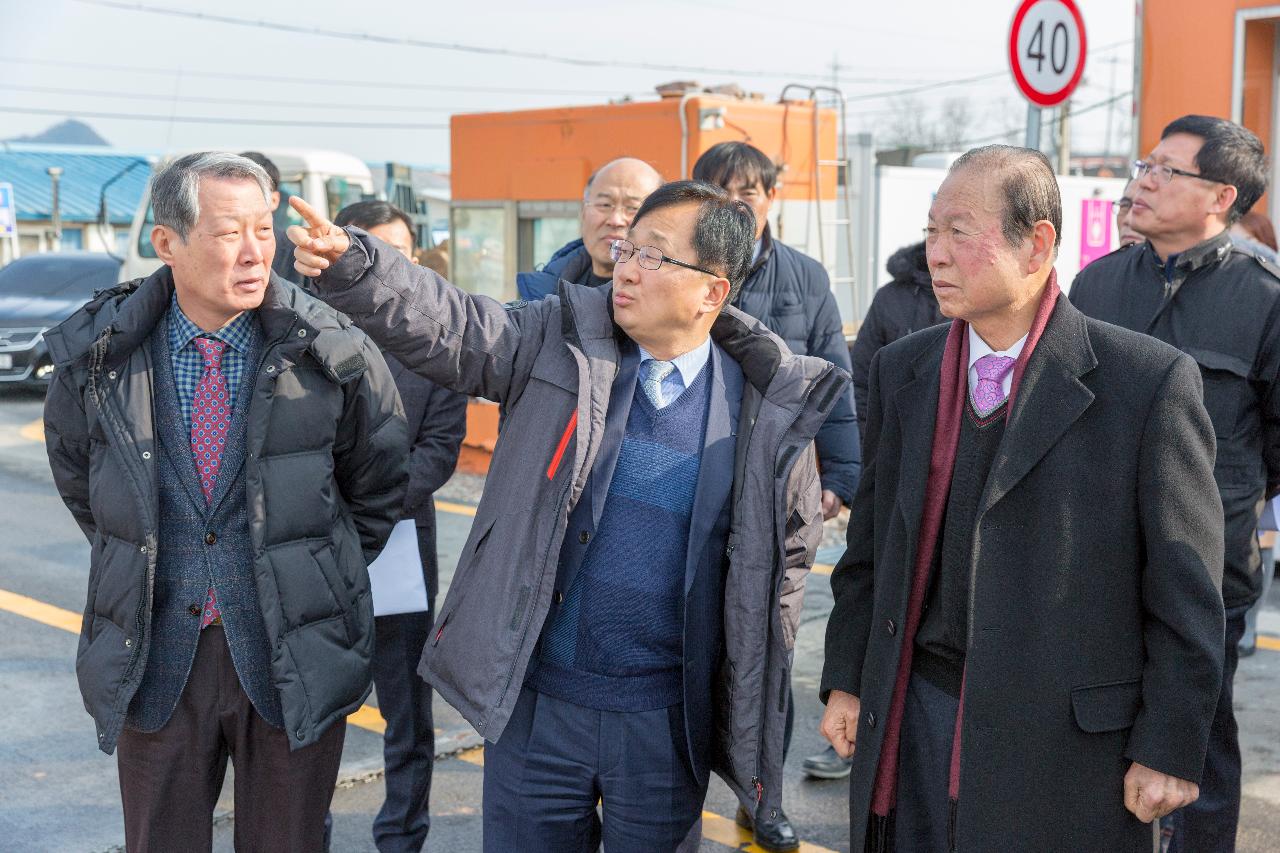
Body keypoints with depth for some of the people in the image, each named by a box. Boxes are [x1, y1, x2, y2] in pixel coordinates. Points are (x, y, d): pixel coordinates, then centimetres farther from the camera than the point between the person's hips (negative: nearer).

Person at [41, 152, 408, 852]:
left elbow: (377, 489, 6)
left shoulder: (334, 353, -10)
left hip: (293, 657, -1)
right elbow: (79, 481, 15)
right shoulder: (99, 355, -4)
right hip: (154, 655, 2)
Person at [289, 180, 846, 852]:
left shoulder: (766, 406, -3)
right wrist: (348, 262, -27)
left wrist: (752, 689, 5)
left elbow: (790, 547, 6)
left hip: (667, 721, 0)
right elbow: (446, 326, -10)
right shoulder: (560, 340, -2)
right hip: (534, 703, 1)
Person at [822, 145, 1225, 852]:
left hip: (1067, 737, -4)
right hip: (915, 713, 4)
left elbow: (1185, 588, -8)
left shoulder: (1150, 380, -11)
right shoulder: (901, 369, 5)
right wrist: (845, 680, 9)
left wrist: (1169, 749, -8)